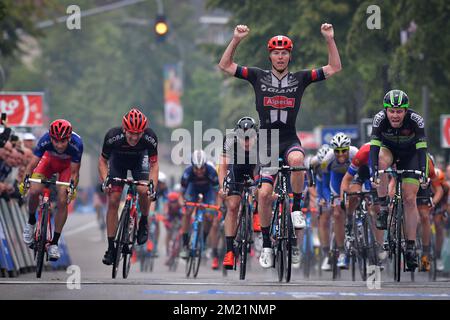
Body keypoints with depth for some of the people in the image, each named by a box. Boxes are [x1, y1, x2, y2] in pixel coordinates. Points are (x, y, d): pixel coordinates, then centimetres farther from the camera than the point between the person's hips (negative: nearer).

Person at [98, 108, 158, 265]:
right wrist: (105, 180, -33)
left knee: (143, 191, -26)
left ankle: (144, 222, 4)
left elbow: (154, 164, -20)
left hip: (139, 160, 0)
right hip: (118, 160, 0)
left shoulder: (150, 138, -34)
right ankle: (111, 247, 1)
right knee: (113, 201, -9)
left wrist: (153, 186, -35)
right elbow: (103, 160, -18)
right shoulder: (113, 136, -35)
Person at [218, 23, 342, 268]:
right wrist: (236, 40, -11)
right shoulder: (258, 77, 3)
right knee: (264, 193, -10)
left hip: (290, 140, -1)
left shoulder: (300, 78, 4)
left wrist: (330, 39, -9)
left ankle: (296, 207, -17)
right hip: (267, 141, 1)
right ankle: (266, 243, 6)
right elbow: (225, 65, 0)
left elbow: (334, 68, 2)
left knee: (297, 159, -37)